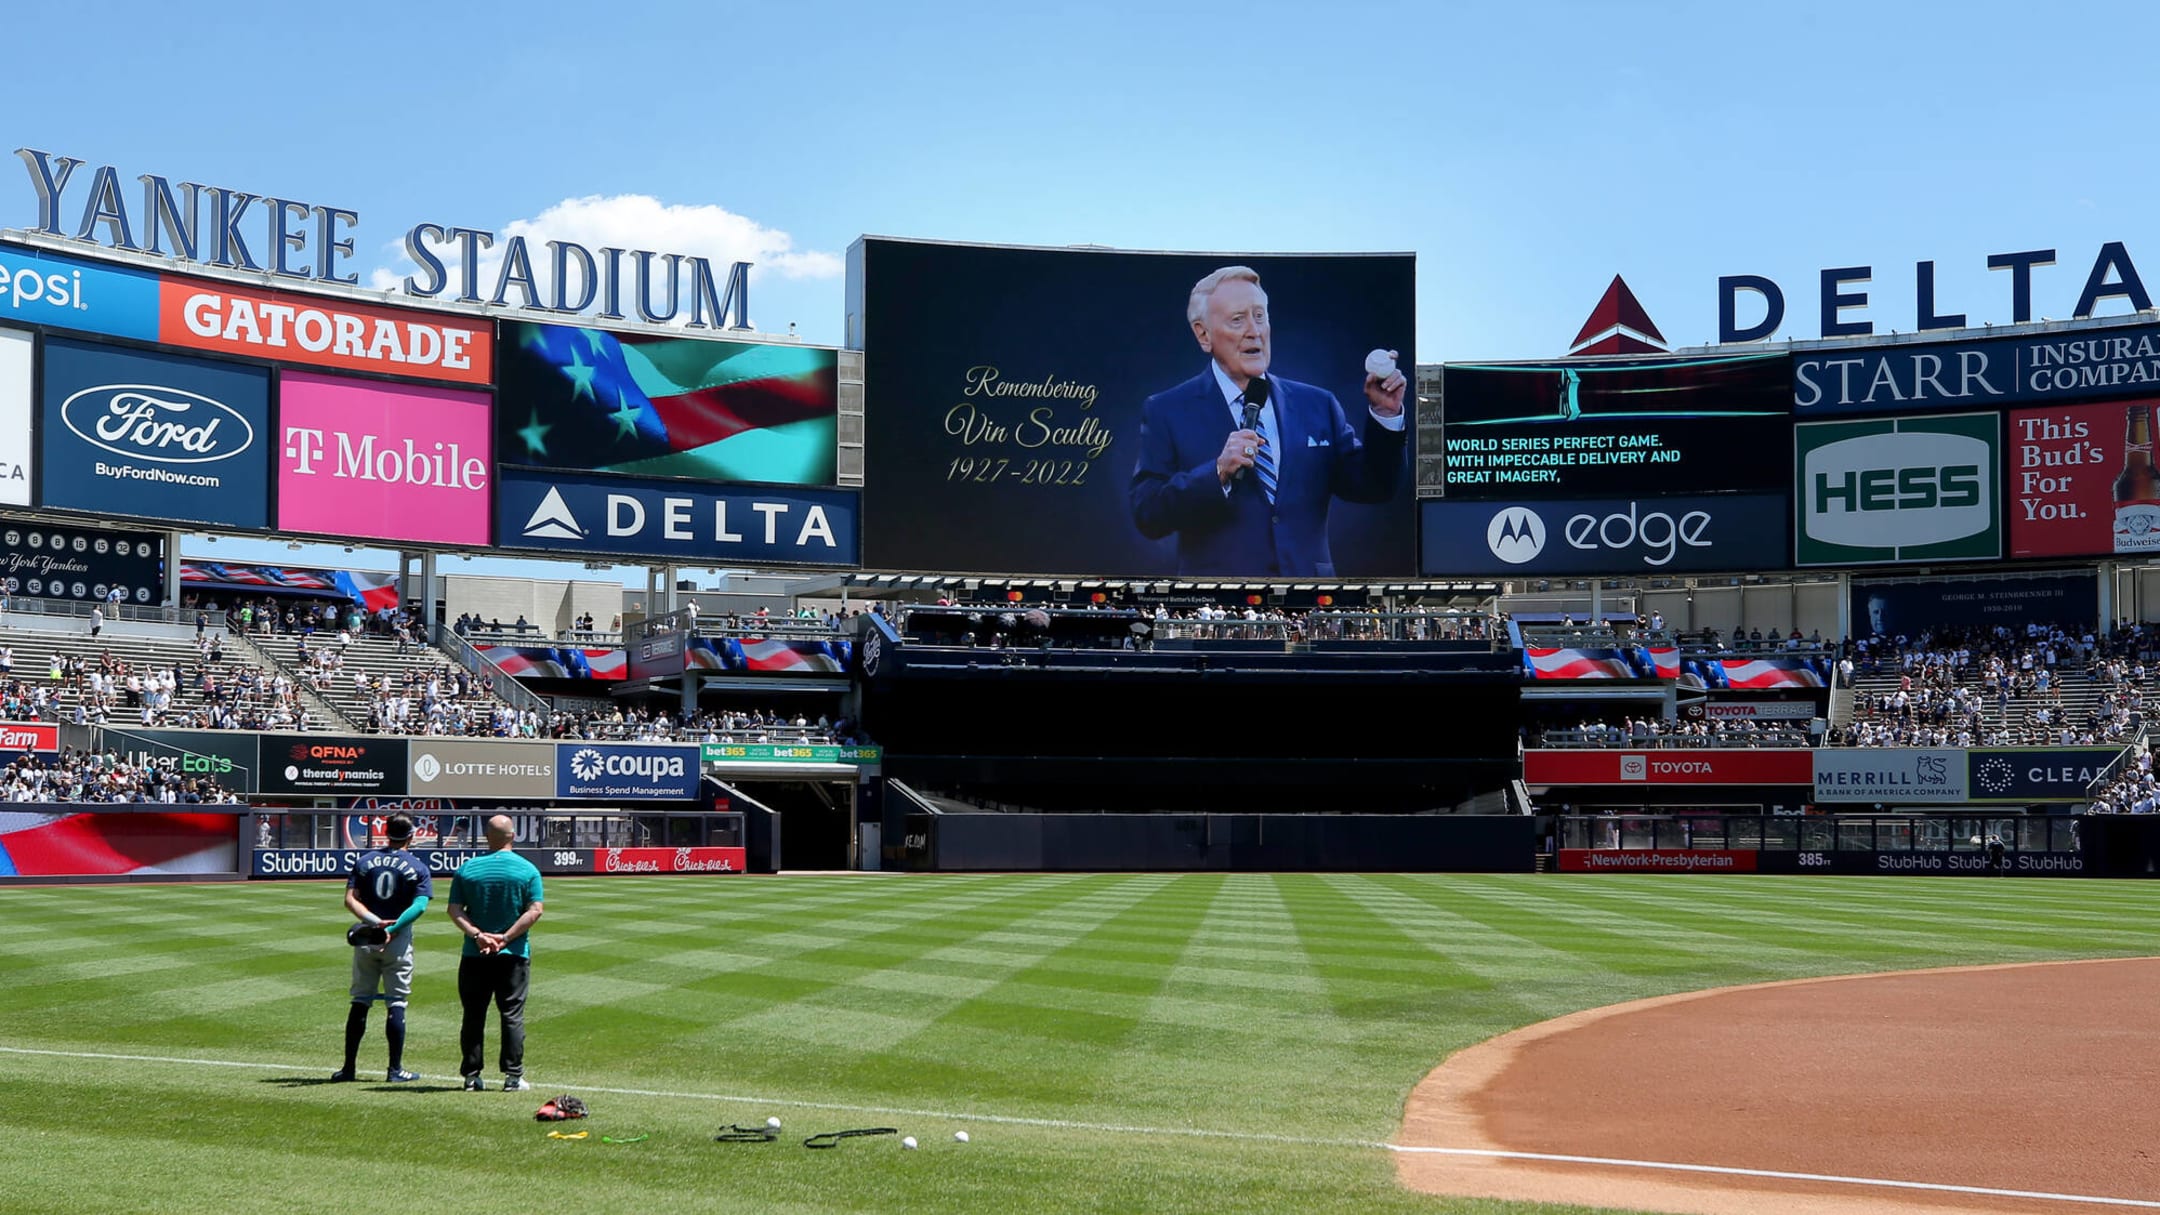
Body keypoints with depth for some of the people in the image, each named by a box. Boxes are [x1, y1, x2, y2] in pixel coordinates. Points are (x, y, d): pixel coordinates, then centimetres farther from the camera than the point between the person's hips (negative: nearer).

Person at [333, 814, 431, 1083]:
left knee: (360, 1001, 9)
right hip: (399, 941, -2)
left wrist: (374, 921, -16)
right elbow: (420, 906, -16)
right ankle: (395, 1069, 2)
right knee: (396, 1004, 2)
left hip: (365, 938, 2)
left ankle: (349, 1066, 9)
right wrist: (393, 928, -22)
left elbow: (350, 899, -5)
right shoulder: (418, 868, -1)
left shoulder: (364, 861, 6)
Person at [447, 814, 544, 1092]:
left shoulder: (467, 869, 3)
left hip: (474, 955, 2)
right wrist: (506, 937, -11)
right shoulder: (527, 870, -3)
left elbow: (454, 910, -4)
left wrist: (477, 935, -11)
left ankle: (471, 1076, 9)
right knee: (512, 1015, 3)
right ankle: (513, 1077, 0)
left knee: (473, 1016, 8)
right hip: (513, 955, -1)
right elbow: (534, 911, -10)